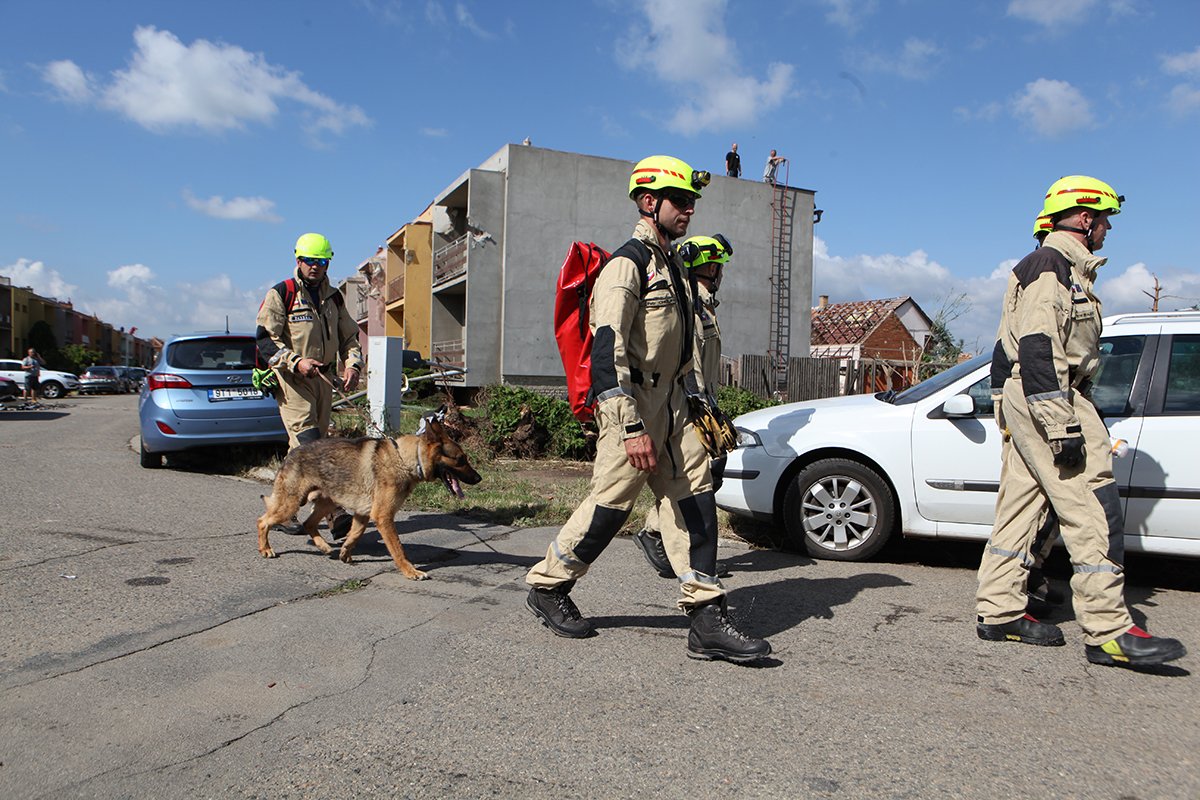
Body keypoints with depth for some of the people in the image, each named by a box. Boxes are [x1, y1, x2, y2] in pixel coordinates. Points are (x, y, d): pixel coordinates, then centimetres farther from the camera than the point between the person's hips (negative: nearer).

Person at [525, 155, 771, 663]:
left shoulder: (674, 267, 19)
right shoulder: (626, 265, -11)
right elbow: (608, 350, -21)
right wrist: (632, 428, -26)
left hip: (672, 406, 9)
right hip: (632, 407, -8)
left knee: (695, 503, 1)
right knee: (610, 505, -2)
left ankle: (707, 621, 4)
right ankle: (547, 587, 21)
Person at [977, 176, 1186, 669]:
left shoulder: (1065, 268, 24)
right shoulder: (1051, 265, -10)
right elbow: (1037, 350, -21)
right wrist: (1063, 427, -25)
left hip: (1031, 402, 11)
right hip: (1049, 401, -11)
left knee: (1020, 508, 9)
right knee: (1094, 513, -10)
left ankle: (999, 612, 14)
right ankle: (1108, 632, -7)